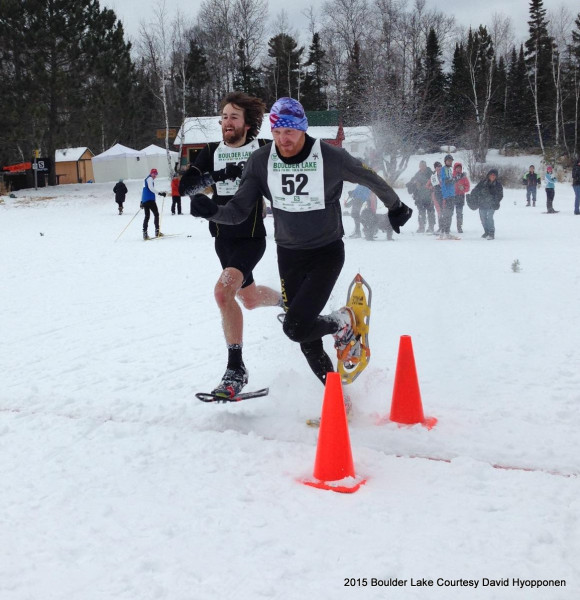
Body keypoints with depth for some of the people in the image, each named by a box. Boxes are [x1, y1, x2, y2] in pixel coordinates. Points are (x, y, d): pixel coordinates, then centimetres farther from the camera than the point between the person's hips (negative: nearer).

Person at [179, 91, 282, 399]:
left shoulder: (264, 150, -7)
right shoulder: (212, 152, 2)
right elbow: (190, 181, -8)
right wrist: (181, 184, -31)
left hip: (251, 237, -6)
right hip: (223, 237, 6)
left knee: (223, 290, -26)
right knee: (249, 298, 20)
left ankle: (236, 369, -19)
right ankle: (288, 301, 54)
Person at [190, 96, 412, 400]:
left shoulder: (331, 158, -17)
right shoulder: (261, 161, -8)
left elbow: (371, 179, 1)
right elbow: (239, 211, -7)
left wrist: (395, 208, 16)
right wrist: (212, 211, -28)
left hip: (327, 252, -4)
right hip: (289, 254, 4)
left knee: (296, 327, -19)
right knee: (305, 338, 7)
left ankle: (342, 323, 12)